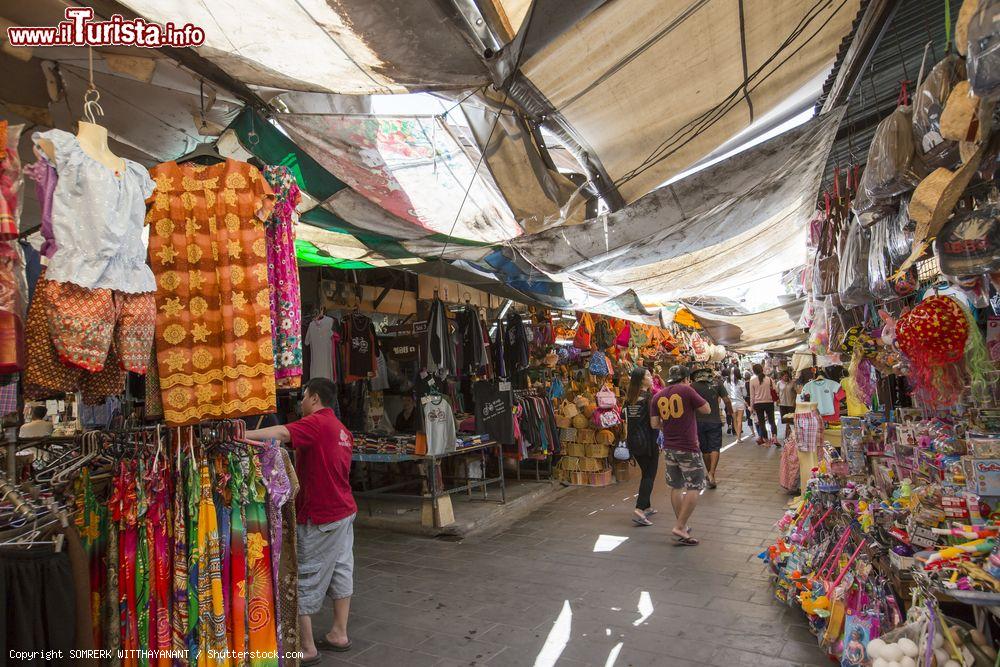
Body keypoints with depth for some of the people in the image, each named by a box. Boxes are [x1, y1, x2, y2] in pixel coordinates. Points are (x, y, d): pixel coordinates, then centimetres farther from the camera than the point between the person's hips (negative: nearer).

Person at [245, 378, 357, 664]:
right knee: (341, 572, 16)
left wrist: (241, 435, -45)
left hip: (320, 517, -9)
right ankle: (339, 634, 28)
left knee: (303, 581, 3)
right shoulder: (341, 429, 12)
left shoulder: (316, 423, -17)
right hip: (344, 511, 9)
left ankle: (307, 648, 13)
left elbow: (281, 433, -35)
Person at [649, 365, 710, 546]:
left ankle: (682, 526, 27)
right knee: (694, 488, 3)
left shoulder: (657, 396, 4)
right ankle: (680, 526, -1)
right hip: (688, 448, -6)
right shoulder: (686, 390, -10)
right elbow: (707, 409, -3)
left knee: (676, 488, 16)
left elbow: (654, 424, 4)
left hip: (669, 448, 6)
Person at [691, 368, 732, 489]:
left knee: (705, 449, 14)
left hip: (699, 421, 1)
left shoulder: (692, 386, -4)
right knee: (715, 448, 2)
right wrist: (730, 411, 14)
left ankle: (710, 473, 25)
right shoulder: (716, 382, -3)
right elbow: (726, 400, -5)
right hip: (714, 421, -1)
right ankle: (712, 473, -15)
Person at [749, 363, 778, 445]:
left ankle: (766, 440, 10)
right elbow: (775, 391, -2)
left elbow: (752, 394, -1)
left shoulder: (752, 380, -5)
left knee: (761, 422, 8)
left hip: (758, 403, -1)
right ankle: (774, 437, -8)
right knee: (772, 421, 10)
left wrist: (752, 405, 7)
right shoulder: (769, 379, -3)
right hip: (769, 402, 1)